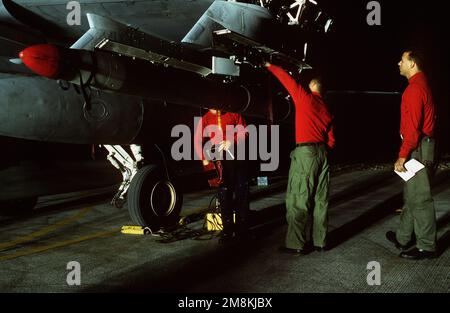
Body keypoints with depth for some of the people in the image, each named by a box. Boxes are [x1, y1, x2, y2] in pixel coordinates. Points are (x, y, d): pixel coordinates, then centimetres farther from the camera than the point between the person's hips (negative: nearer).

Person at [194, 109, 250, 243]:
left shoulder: (234, 115, 5)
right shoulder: (205, 119, 5)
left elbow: (243, 133, 4)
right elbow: (198, 141, -1)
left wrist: (232, 141, -15)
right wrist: (204, 158, -14)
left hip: (236, 153, 1)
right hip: (219, 157, -1)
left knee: (242, 191, 4)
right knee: (224, 193, -2)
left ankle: (242, 228, 16)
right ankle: (228, 230, 5)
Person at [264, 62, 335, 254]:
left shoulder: (304, 97, 0)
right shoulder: (326, 110, 17)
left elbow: (286, 79, 8)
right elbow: (331, 140, 15)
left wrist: (270, 66, 21)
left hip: (305, 152, -7)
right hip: (322, 153, 7)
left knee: (298, 200, -4)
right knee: (320, 200, 10)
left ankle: (295, 244, -2)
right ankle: (320, 241, 14)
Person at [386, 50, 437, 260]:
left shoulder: (415, 88, -15)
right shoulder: (422, 85, 18)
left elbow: (413, 126, -21)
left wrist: (403, 155, -20)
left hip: (417, 148, -11)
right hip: (420, 146, 11)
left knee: (419, 198, -6)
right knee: (411, 195, 16)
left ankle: (426, 247, 1)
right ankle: (404, 238, 26)